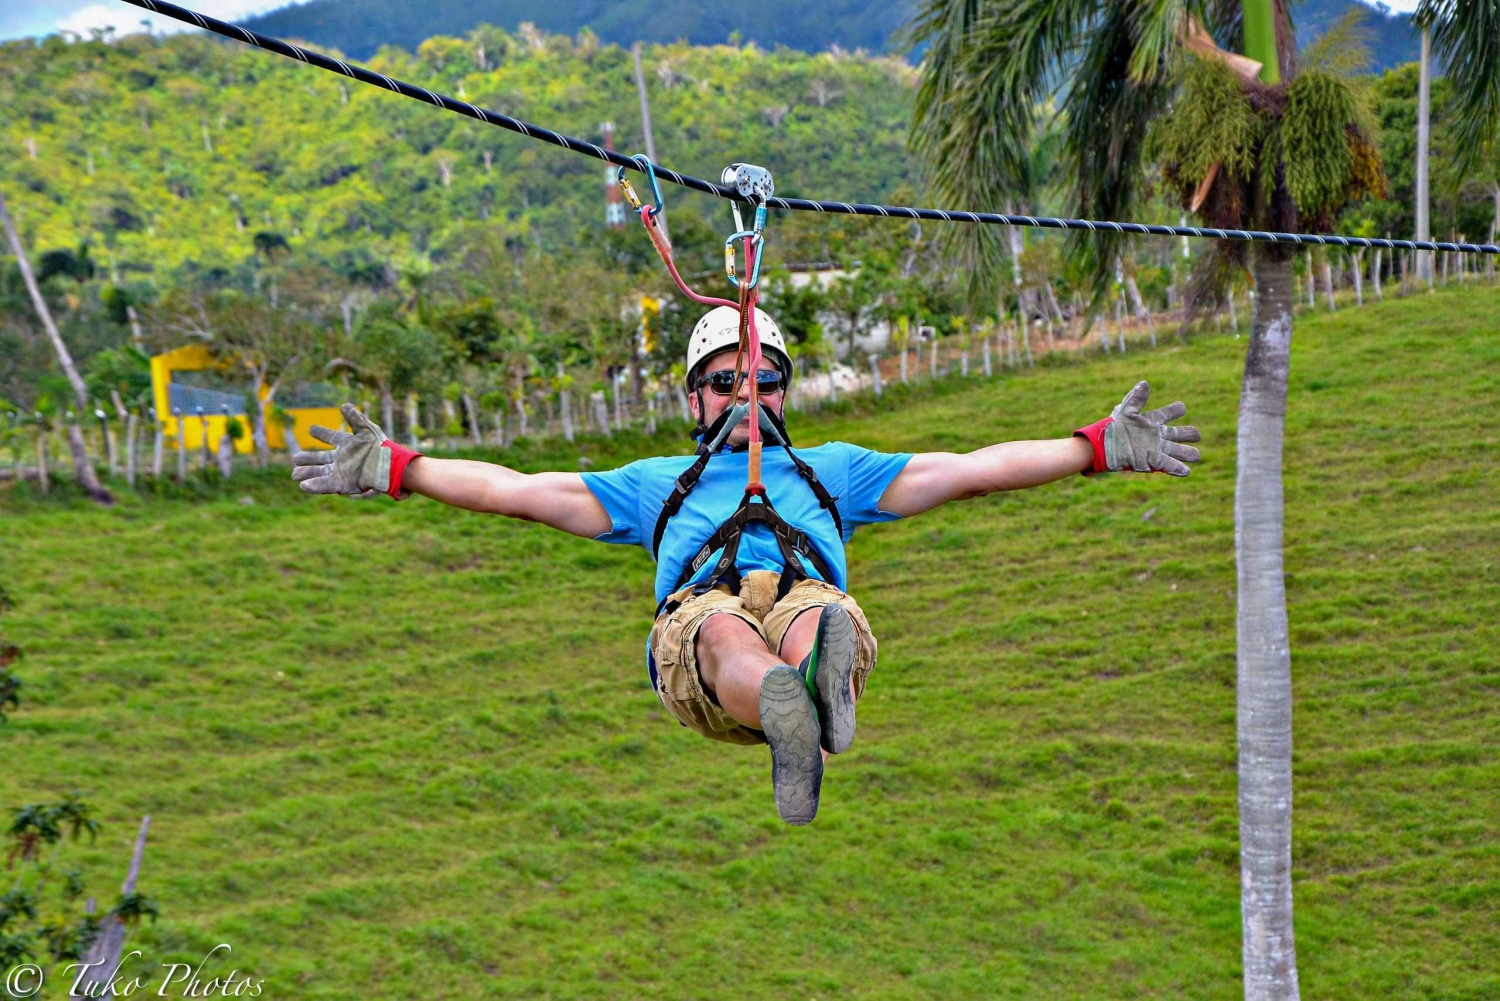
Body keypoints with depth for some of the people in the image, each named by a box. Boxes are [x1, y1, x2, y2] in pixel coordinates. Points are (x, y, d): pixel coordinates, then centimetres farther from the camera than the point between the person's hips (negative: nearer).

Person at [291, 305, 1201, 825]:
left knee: (819, 622, -38)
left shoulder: (830, 468, 42)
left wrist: (1100, 447, 25)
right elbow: (523, 491, 35)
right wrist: (395, 469, 27)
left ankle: (823, 676, -73)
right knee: (728, 634, -39)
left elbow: (969, 469, 33)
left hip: (809, 592, 1)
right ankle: (791, 710, -71)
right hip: (698, 615, 0)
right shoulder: (657, 484, 42)